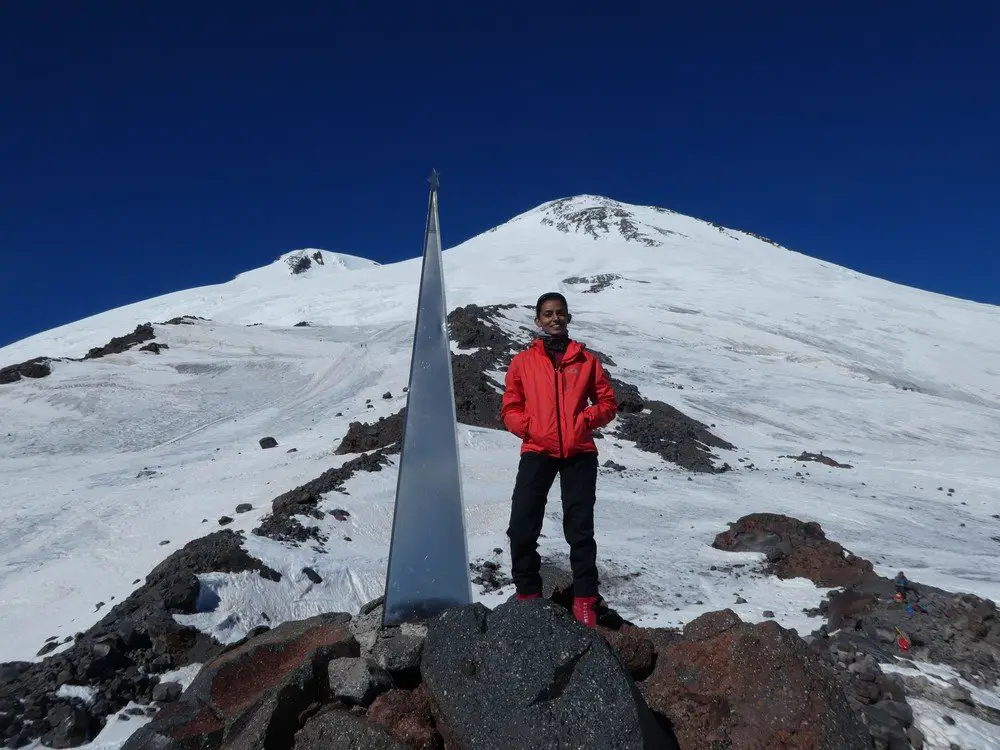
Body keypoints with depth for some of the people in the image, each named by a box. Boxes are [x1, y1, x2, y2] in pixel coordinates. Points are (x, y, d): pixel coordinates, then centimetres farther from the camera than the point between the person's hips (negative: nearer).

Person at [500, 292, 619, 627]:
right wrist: (529, 428, -8)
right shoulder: (522, 361, 10)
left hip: (579, 453, 0)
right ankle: (527, 591, 16)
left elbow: (608, 403, 11)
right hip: (537, 452, 0)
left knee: (580, 528, 3)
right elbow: (510, 408, 10)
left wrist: (586, 419, -7)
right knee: (522, 526, -3)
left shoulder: (587, 360, 10)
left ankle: (585, 597, 15)